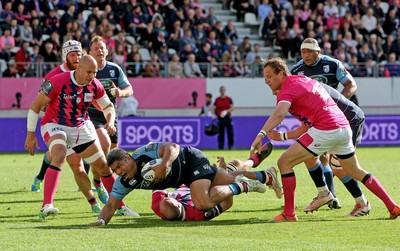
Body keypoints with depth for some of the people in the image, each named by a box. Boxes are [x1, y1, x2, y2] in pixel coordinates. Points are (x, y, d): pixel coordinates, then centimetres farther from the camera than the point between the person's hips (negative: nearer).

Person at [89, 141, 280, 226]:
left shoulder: (145, 153, -30)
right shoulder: (123, 183, -11)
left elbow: (173, 147, -33)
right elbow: (111, 205, -13)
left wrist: (164, 165, -51)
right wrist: (102, 220, -33)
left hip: (191, 161, -8)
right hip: (184, 178, 8)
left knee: (203, 204, -29)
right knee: (231, 181, 18)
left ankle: (242, 186, -7)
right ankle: (266, 176, 41)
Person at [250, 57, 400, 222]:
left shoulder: (288, 89, -10)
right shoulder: (301, 80, 19)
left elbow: (279, 114, -29)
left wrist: (261, 134, -41)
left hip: (325, 131, -10)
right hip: (344, 128, 10)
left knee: (284, 162, -5)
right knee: (356, 172, 27)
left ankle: (289, 213, -5)